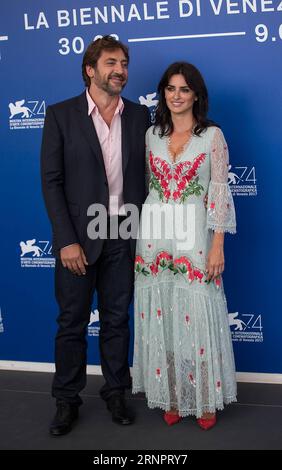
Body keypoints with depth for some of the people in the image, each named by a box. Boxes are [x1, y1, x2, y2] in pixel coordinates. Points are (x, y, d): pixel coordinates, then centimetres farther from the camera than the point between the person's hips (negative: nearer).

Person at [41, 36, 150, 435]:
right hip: (79, 236, -2)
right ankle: (67, 399, 24)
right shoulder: (61, 115, -3)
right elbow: (51, 181, -7)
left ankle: (116, 392, 29)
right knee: (72, 322, 8)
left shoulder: (140, 115, 5)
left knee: (117, 319, 13)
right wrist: (67, 240, -13)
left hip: (124, 235, 3)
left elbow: (146, 175, 7)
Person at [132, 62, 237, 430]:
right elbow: (146, 186, 13)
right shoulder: (151, 134, 9)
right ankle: (172, 397, 22)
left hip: (194, 238, -3)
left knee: (198, 316, -1)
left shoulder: (212, 136, -1)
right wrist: (140, 237, 9)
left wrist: (217, 245, -10)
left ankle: (205, 399, 16)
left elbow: (220, 192, -5)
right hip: (155, 238, 3)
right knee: (162, 317, 7)